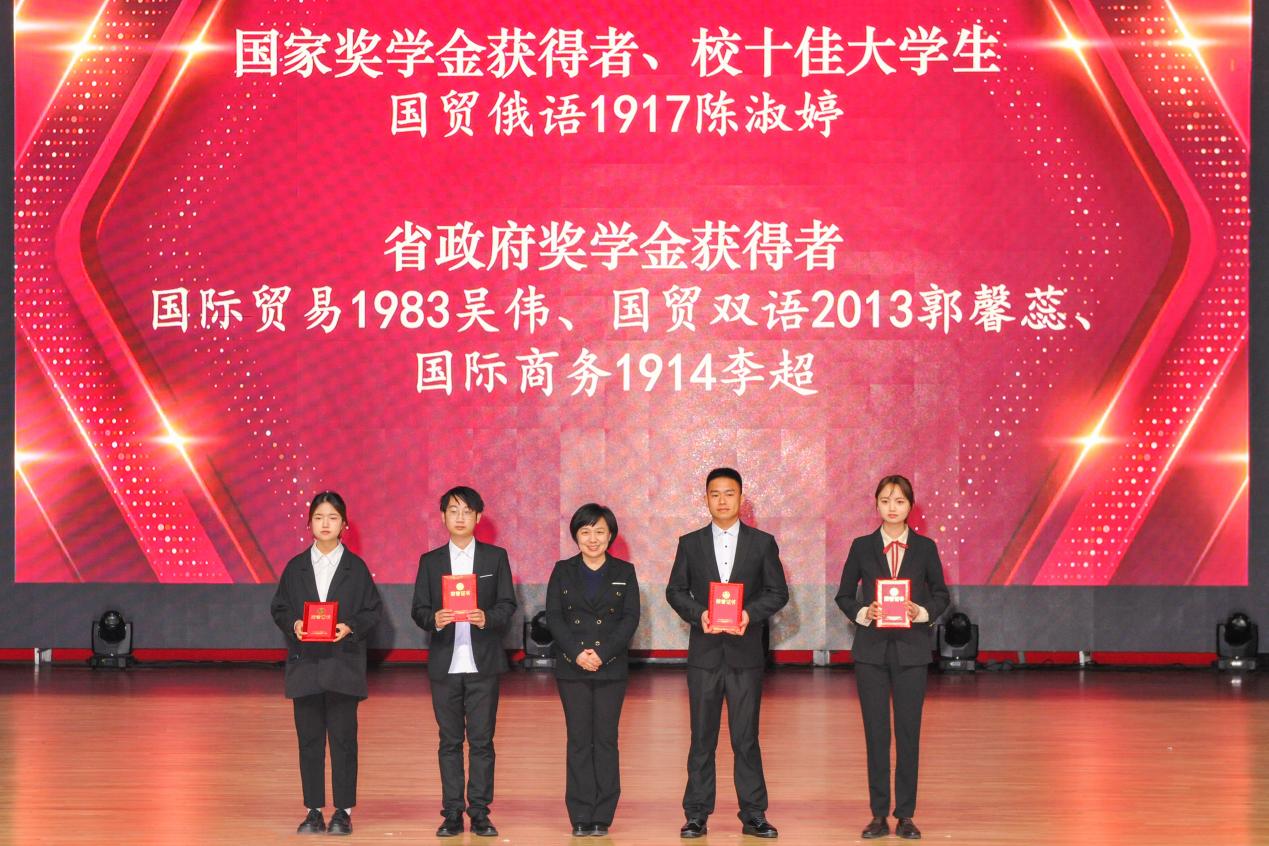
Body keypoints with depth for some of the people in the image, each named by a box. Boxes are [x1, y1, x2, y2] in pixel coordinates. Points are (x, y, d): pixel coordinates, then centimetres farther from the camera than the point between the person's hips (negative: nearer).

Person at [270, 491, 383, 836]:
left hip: (343, 663, -2)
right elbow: (279, 607, 9)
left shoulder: (355, 567, 3)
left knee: (343, 737, -1)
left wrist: (350, 627, -15)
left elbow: (373, 610, 2)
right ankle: (314, 811, 11)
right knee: (309, 739, 4)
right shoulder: (296, 567, 8)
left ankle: (343, 811, 5)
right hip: (305, 663, 2)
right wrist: (293, 624, -11)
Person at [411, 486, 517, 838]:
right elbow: (418, 609, 5)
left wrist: (488, 618, -18)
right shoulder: (430, 561, 9)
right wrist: (434, 620, -17)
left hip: (483, 663, -1)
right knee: (450, 741, 5)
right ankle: (452, 814, 9)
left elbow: (507, 605, 2)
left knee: (481, 740, -1)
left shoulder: (495, 557, 6)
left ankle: (480, 813, 4)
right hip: (445, 663, 1)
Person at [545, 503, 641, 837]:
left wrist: (602, 653, -14)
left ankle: (602, 816, 5)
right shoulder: (563, 571, 6)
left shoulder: (624, 572, 5)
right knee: (579, 740, 1)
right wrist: (577, 653, -14)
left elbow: (631, 618, -2)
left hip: (611, 668, 0)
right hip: (571, 668, 0)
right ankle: (580, 817, 4)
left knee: (606, 739, 0)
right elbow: (553, 617, 0)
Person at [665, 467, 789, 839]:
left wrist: (750, 613, -14)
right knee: (702, 736, 4)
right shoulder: (690, 543, 7)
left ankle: (753, 815, 8)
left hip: (745, 652, -1)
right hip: (704, 652, 1)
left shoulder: (762, 543, 4)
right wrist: (699, 613, -12)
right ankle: (697, 815, 9)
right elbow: (676, 590, 7)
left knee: (746, 736, 2)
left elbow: (778, 592, 3)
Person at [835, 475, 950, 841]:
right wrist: (863, 613, -10)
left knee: (908, 732, 1)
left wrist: (922, 612, -10)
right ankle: (879, 814, 8)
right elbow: (844, 595, 8)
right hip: (871, 649, 0)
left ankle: (906, 815, 8)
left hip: (911, 649, 0)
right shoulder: (862, 547, 4)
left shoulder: (925, 547, 3)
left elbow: (941, 594, 9)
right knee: (876, 732, 2)